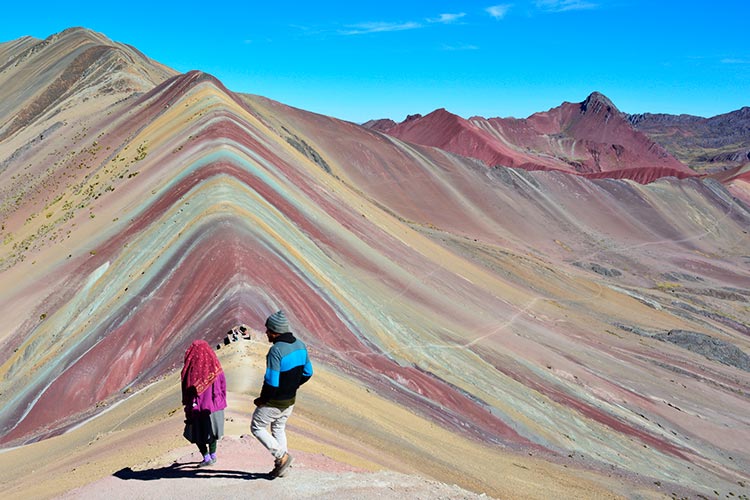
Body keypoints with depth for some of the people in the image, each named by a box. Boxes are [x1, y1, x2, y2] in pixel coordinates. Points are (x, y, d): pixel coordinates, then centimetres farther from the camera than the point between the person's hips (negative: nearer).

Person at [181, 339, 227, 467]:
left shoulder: (192, 369, -13)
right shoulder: (215, 366, -5)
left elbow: (188, 391, -8)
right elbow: (223, 386, 1)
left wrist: (188, 408, 2)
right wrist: (221, 403, 13)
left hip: (198, 407, -3)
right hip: (215, 405, 3)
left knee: (197, 433, 11)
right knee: (212, 431, 19)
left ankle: (206, 458, 4)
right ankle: (213, 455, 26)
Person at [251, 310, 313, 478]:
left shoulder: (276, 350, -28)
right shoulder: (300, 346, -3)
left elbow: (271, 382, -28)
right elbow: (307, 372, 8)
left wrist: (262, 399, -12)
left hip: (274, 402, -8)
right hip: (290, 400, 8)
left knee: (257, 428, 15)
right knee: (279, 429, 26)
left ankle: (282, 456, 8)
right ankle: (281, 466, 29)